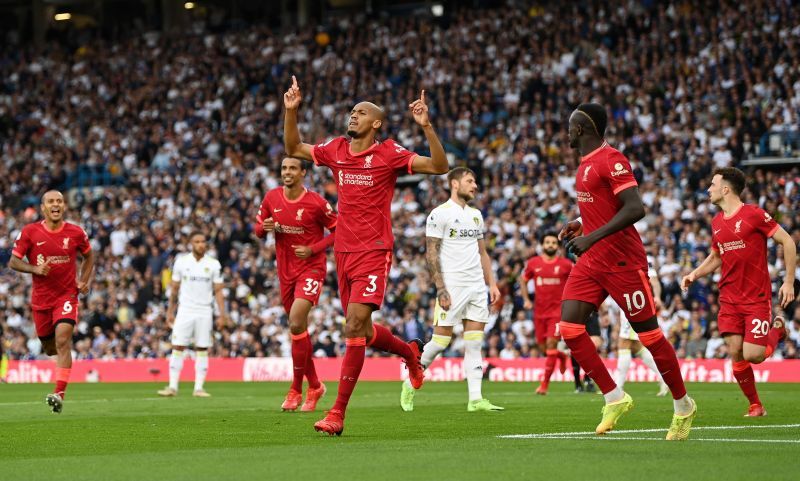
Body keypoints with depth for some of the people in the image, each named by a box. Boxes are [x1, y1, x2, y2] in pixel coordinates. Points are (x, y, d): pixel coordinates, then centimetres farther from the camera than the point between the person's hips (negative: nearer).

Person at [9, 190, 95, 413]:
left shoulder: (76, 233, -2)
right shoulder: (30, 232, -4)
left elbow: (89, 256, 17)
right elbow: (13, 262, -1)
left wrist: (84, 281, 3)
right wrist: (35, 269, -19)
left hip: (67, 295, -2)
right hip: (40, 298, 2)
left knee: (62, 340, -19)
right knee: (49, 348, 11)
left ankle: (59, 394, -23)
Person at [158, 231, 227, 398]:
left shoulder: (213, 264, 1)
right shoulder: (181, 261, 2)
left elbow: (218, 291, 3)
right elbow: (174, 288, 8)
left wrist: (222, 314, -5)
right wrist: (170, 311, 6)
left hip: (204, 312, 0)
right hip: (185, 310, 0)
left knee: (202, 349, 0)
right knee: (178, 347, -6)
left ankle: (198, 388, 3)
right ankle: (173, 387, -4)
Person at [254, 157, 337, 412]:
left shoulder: (316, 203, -12)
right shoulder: (271, 198, 1)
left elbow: (338, 231, -3)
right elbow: (258, 230, 12)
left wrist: (313, 249, -15)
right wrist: (264, 228, -12)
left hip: (311, 268, -5)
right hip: (285, 272, 5)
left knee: (296, 323, -20)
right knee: (299, 329, 11)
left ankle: (296, 390, -10)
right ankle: (314, 386, 27)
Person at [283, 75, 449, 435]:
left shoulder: (389, 153, -5)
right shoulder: (335, 150, 10)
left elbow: (439, 166, -11)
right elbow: (293, 149, 23)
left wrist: (426, 126, -23)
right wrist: (291, 111, 11)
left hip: (374, 251, -6)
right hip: (344, 252, 6)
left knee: (354, 327, -15)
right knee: (361, 330, 14)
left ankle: (338, 413, -14)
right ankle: (410, 353, 44)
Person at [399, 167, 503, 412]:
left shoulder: (476, 215, 16)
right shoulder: (440, 214, -6)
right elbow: (431, 254, -10)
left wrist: (492, 283, 12)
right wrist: (440, 289, -16)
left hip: (477, 286, 6)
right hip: (452, 287, -6)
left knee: (475, 344, 1)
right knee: (440, 340, -5)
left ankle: (475, 399, -1)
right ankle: (411, 383, 13)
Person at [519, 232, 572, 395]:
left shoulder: (566, 264, -1)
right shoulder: (533, 263, 4)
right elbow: (523, 281, 18)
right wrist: (526, 299, 5)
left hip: (558, 310, -3)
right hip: (539, 311, 3)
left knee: (551, 344, -13)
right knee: (543, 347, 6)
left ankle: (545, 384, -9)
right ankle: (561, 356, 41)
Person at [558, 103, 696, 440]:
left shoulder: (611, 160, -15)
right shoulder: (587, 163, 15)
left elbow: (635, 209, -24)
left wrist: (592, 238, -26)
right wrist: (581, 225, 14)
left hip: (622, 260, -9)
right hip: (592, 261, 9)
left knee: (648, 334, -1)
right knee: (569, 328, -6)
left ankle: (683, 406, 15)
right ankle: (614, 398, 1)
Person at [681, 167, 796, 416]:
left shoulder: (754, 215, -11)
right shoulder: (716, 223, 9)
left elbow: (787, 242, -7)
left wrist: (788, 282, -10)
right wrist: (694, 274, 5)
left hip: (757, 297, -5)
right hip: (729, 298, 5)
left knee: (753, 355, -11)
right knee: (735, 352, -5)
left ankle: (777, 330, 21)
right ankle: (755, 405, 9)